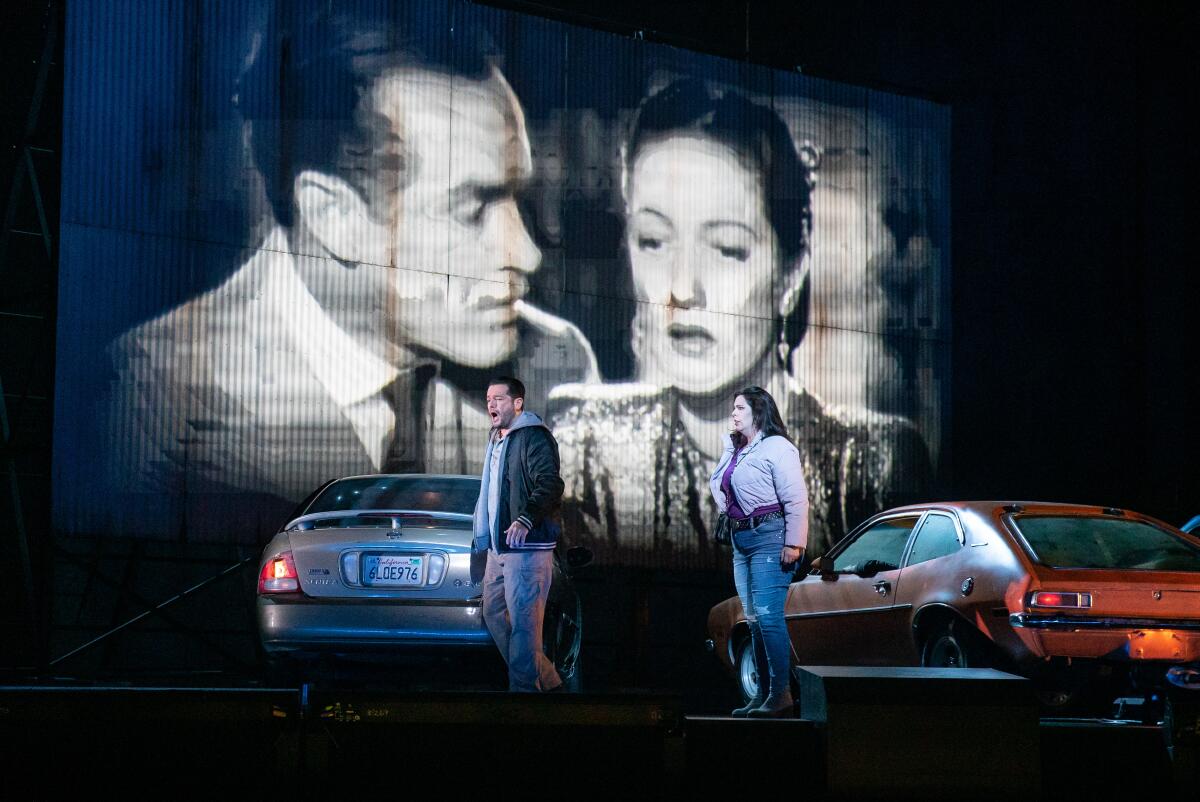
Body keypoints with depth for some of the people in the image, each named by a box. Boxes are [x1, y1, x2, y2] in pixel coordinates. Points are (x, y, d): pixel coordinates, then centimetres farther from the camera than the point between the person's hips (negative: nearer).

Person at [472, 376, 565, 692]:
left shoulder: (534, 437, -10)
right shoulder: (496, 440, 21)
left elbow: (550, 484, -22)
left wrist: (525, 519, -35)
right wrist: (484, 534, 28)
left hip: (527, 547, -10)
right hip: (498, 547, 10)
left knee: (523, 621, -10)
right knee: (494, 613, 13)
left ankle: (524, 686, -8)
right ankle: (547, 679, 20)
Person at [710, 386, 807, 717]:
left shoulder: (776, 448, -9)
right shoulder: (735, 451, 17)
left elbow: (796, 499, -14)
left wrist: (794, 543, -19)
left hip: (769, 538, -9)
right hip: (741, 540, 9)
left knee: (768, 615, -14)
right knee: (753, 619, 9)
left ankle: (781, 694, -13)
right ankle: (763, 694, 13)